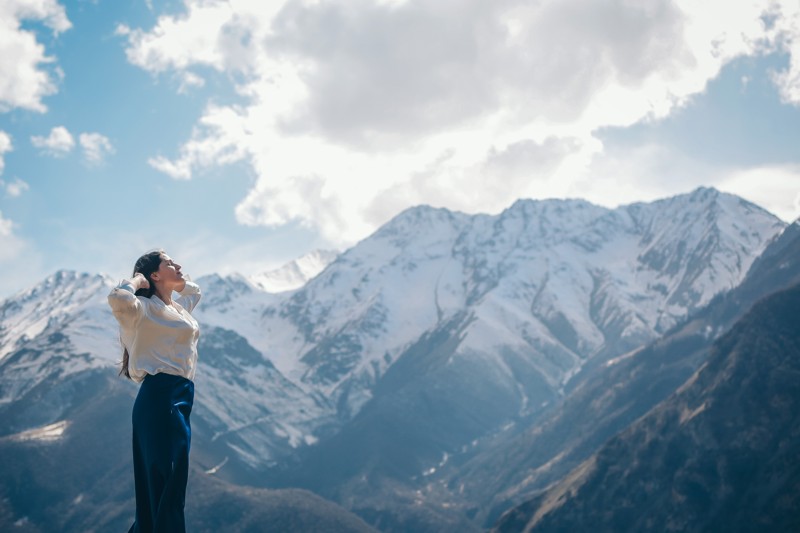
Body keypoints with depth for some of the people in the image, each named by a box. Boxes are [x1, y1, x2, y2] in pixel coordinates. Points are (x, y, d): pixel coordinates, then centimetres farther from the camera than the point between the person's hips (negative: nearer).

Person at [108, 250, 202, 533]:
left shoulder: (178, 307, 17)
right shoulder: (146, 308, -9)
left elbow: (194, 290, 41)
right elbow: (118, 298, -31)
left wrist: (176, 280, 21)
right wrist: (137, 281, -12)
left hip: (179, 398, 9)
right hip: (161, 397, -9)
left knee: (159, 483, 14)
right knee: (166, 481, -10)